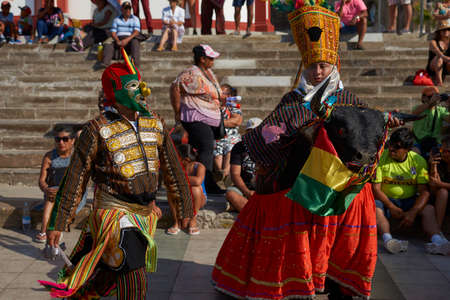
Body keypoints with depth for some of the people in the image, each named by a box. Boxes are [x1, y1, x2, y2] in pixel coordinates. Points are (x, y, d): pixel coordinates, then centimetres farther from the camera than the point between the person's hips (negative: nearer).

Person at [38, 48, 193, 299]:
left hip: (146, 212, 6)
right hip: (114, 211, -5)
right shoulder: (99, 129, -11)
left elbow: (173, 169, 14)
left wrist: (186, 207, 16)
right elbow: (75, 180, -8)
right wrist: (58, 224, -8)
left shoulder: (154, 122, 5)